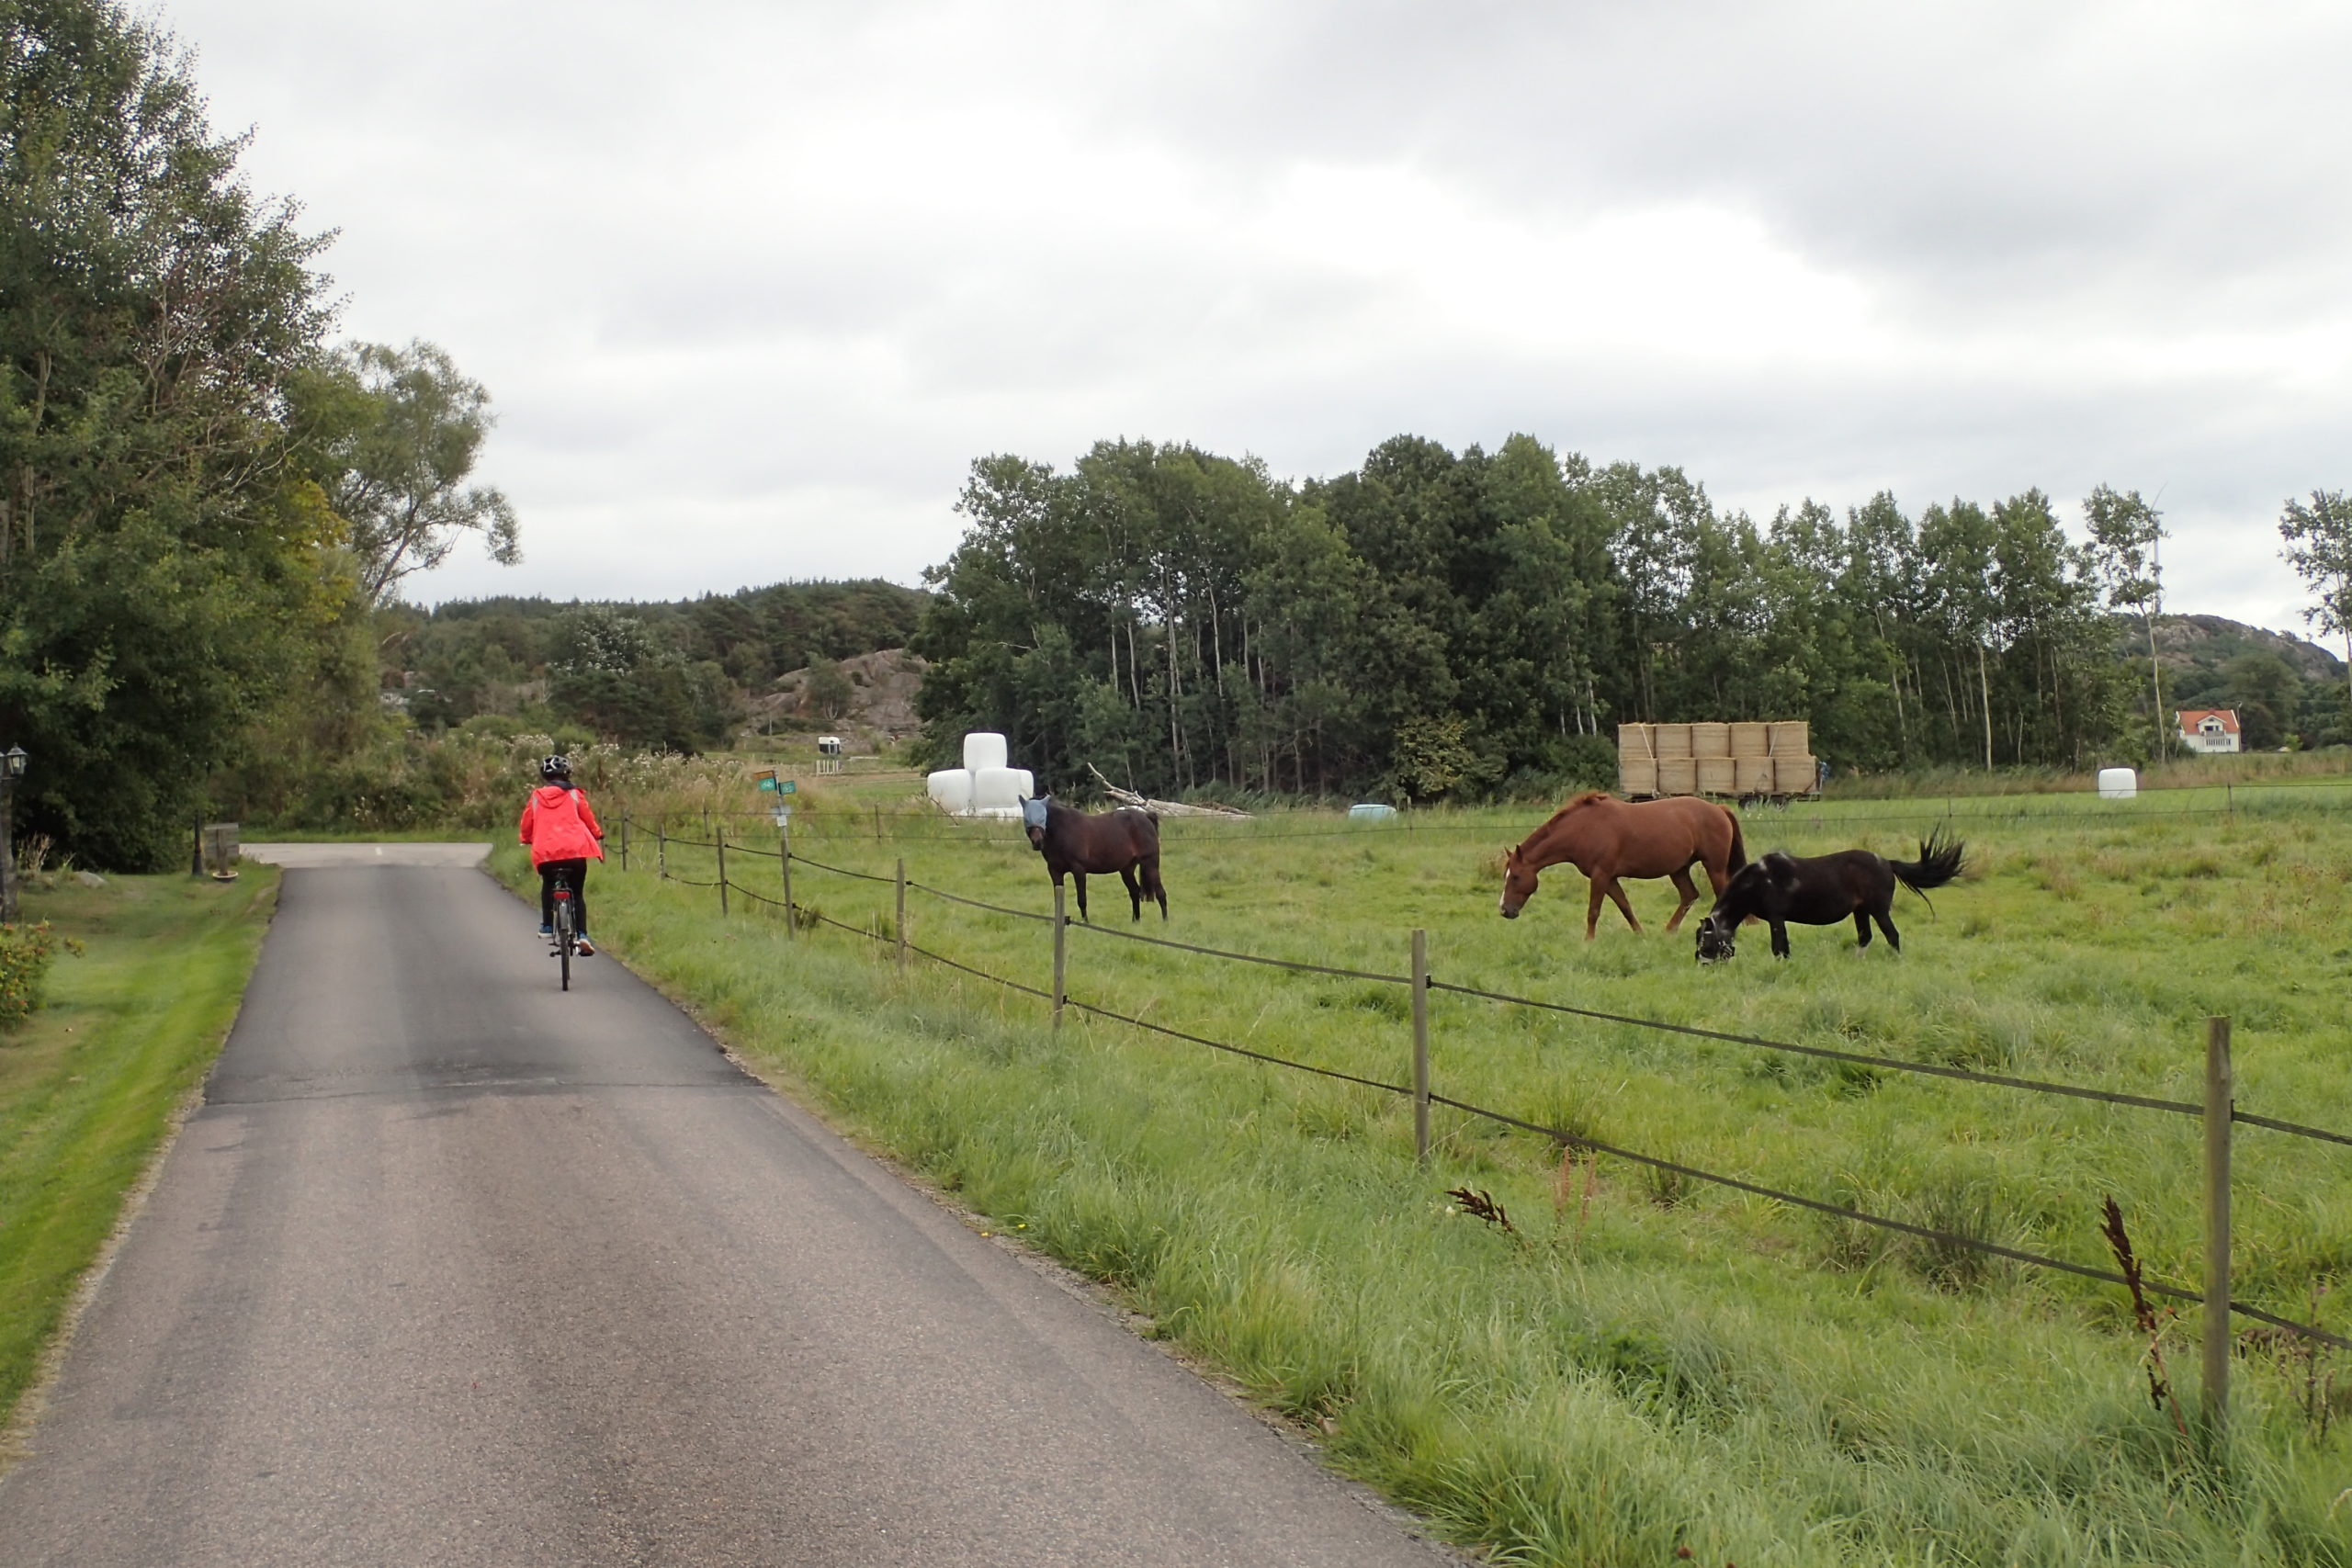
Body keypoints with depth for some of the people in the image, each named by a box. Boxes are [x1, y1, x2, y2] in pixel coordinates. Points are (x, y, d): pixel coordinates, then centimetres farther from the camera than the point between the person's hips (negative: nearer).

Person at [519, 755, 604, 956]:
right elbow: (588, 818, 9)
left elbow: (527, 824, 17)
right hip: (575, 849, -1)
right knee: (577, 893, 11)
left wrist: (527, 840, 36)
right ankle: (581, 934, -5)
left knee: (548, 885, 30)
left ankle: (547, 925, 21)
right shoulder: (574, 795, 6)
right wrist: (598, 836, 27)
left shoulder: (536, 797, 11)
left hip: (545, 851, 1)